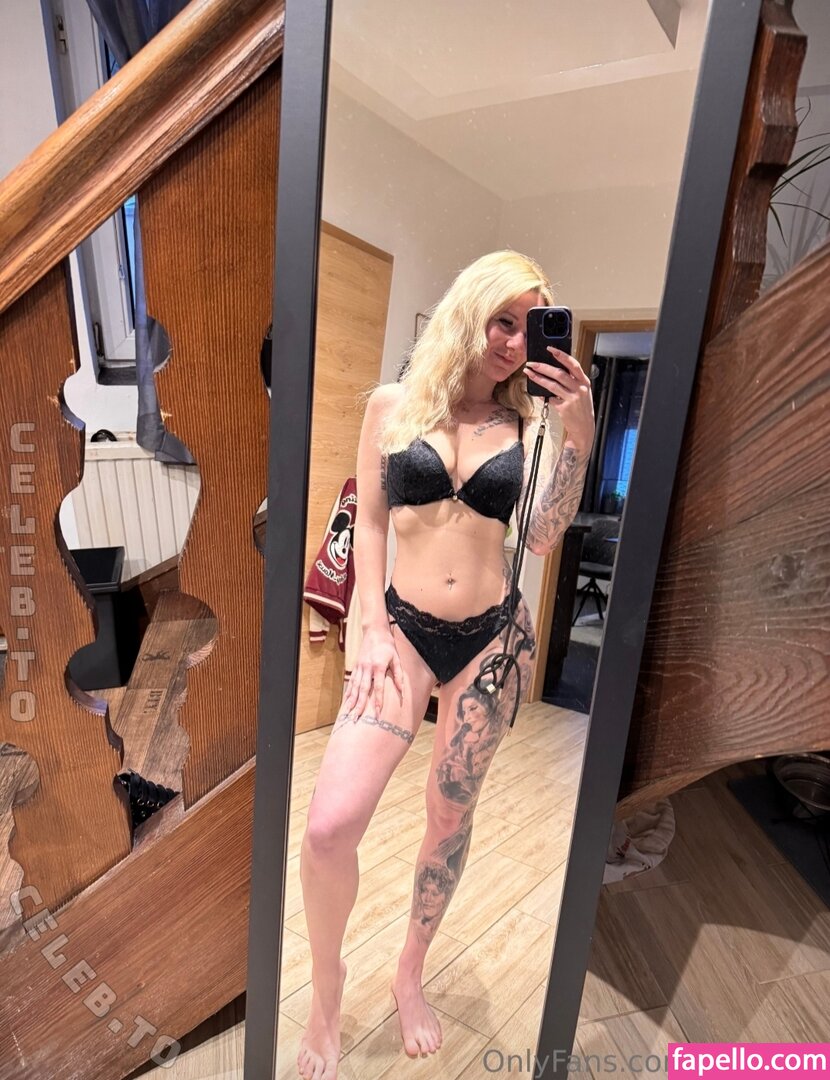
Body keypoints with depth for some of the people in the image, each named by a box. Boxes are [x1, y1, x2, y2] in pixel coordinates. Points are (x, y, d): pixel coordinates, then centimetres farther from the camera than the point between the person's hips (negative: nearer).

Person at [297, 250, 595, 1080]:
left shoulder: (530, 420, 2)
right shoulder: (394, 404, 2)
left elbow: (543, 539, -7)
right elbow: (369, 522, 3)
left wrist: (578, 434, -15)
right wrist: (373, 630, -4)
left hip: (495, 637, 2)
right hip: (405, 631, -1)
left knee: (451, 816, 14)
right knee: (329, 826, -11)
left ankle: (410, 974, 42)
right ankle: (326, 988, 23)